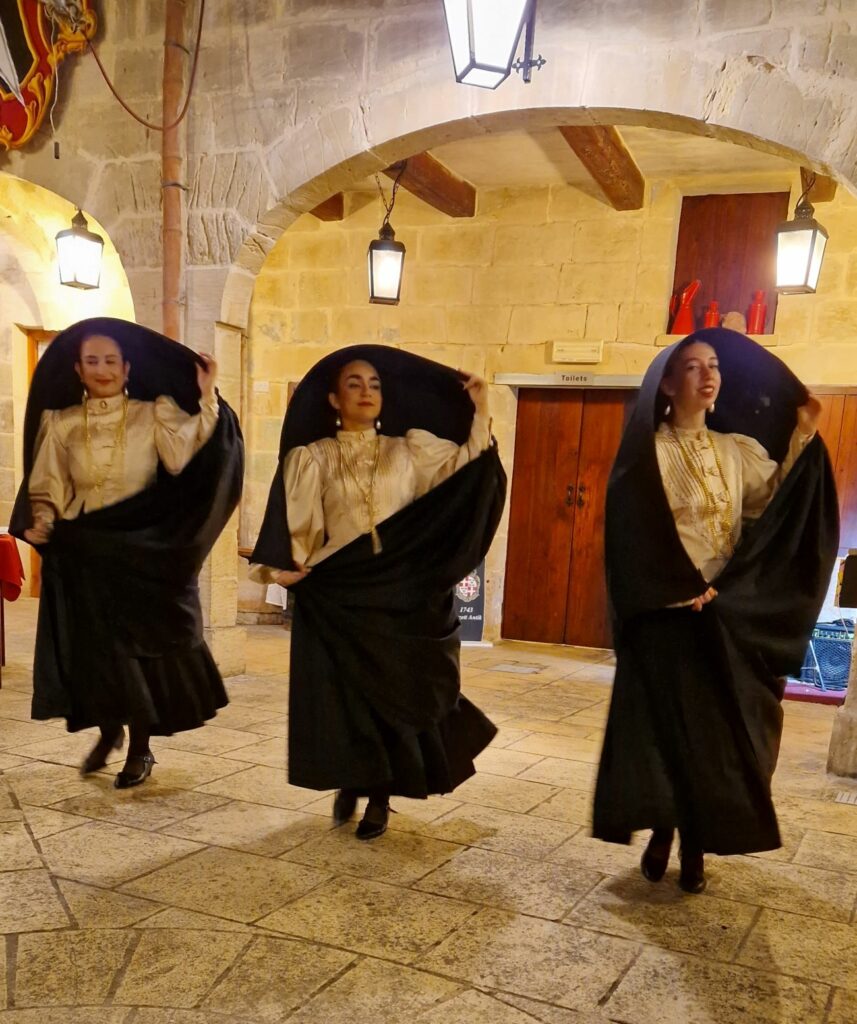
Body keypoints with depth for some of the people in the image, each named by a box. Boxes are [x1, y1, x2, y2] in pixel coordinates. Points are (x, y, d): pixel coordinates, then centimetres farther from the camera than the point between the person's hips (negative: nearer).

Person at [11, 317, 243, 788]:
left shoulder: (155, 414, -1)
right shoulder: (60, 423, 5)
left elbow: (183, 458, -17)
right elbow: (47, 487, 7)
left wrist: (206, 401, -25)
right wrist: (40, 524, -11)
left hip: (142, 548, -2)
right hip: (83, 552, 2)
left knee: (140, 643, 3)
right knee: (89, 646, 8)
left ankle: (140, 748, 18)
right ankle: (109, 729, 33)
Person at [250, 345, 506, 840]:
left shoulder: (409, 449, 9)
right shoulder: (312, 457, 4)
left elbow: (468, 466, 2)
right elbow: (299, 527, -4)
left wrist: (479, 413, -6)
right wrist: (282, 566, -20)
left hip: (403, 589, 1)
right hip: (339, 591, -1)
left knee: (397, 690, 4)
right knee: (343, 691, 3)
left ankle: (380, 796, 17)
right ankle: (350, 785, 24)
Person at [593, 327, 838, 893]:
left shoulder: (738, 450, 12)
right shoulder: (649, 452, -4)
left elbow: (777, 505, 0)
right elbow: (639, 533, -12)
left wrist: (803, 436, -6)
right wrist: (686, 589, -18)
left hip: (733, 614, 4)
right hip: (666, 613, -4)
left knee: (719, 730, 6)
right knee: (664, 724, 0)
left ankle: (697, 847, 17)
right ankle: (662, 835, 16)